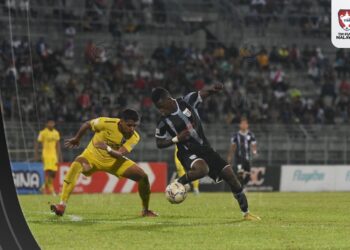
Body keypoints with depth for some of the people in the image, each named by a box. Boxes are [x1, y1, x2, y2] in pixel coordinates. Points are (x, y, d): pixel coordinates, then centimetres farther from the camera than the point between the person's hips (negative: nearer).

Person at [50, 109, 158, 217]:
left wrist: (108, 148, -49)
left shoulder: (134, 137, -18)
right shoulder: (106, 123, -26)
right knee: (76, 165, -36)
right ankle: (62, 206, -37)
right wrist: (76, 139, 8)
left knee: (143, 176, -9)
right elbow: (87, 125, -6)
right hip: (93, 155, -3)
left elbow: (120, 155, -29)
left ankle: (145, 211, 15)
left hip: (114, 160, 3)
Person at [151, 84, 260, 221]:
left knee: (229, 174, 0)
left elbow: (203, 94, 2)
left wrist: (213, 89, -22)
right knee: (202, 169, -39)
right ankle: (177, 184, -14)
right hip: (187, 153, -4)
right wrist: (176, 139, -17)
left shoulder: (187, 102, -9)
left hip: (204, 148, 4)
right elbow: (159, 143, 0)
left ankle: (246, 212, 13)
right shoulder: (163, 123, -11)